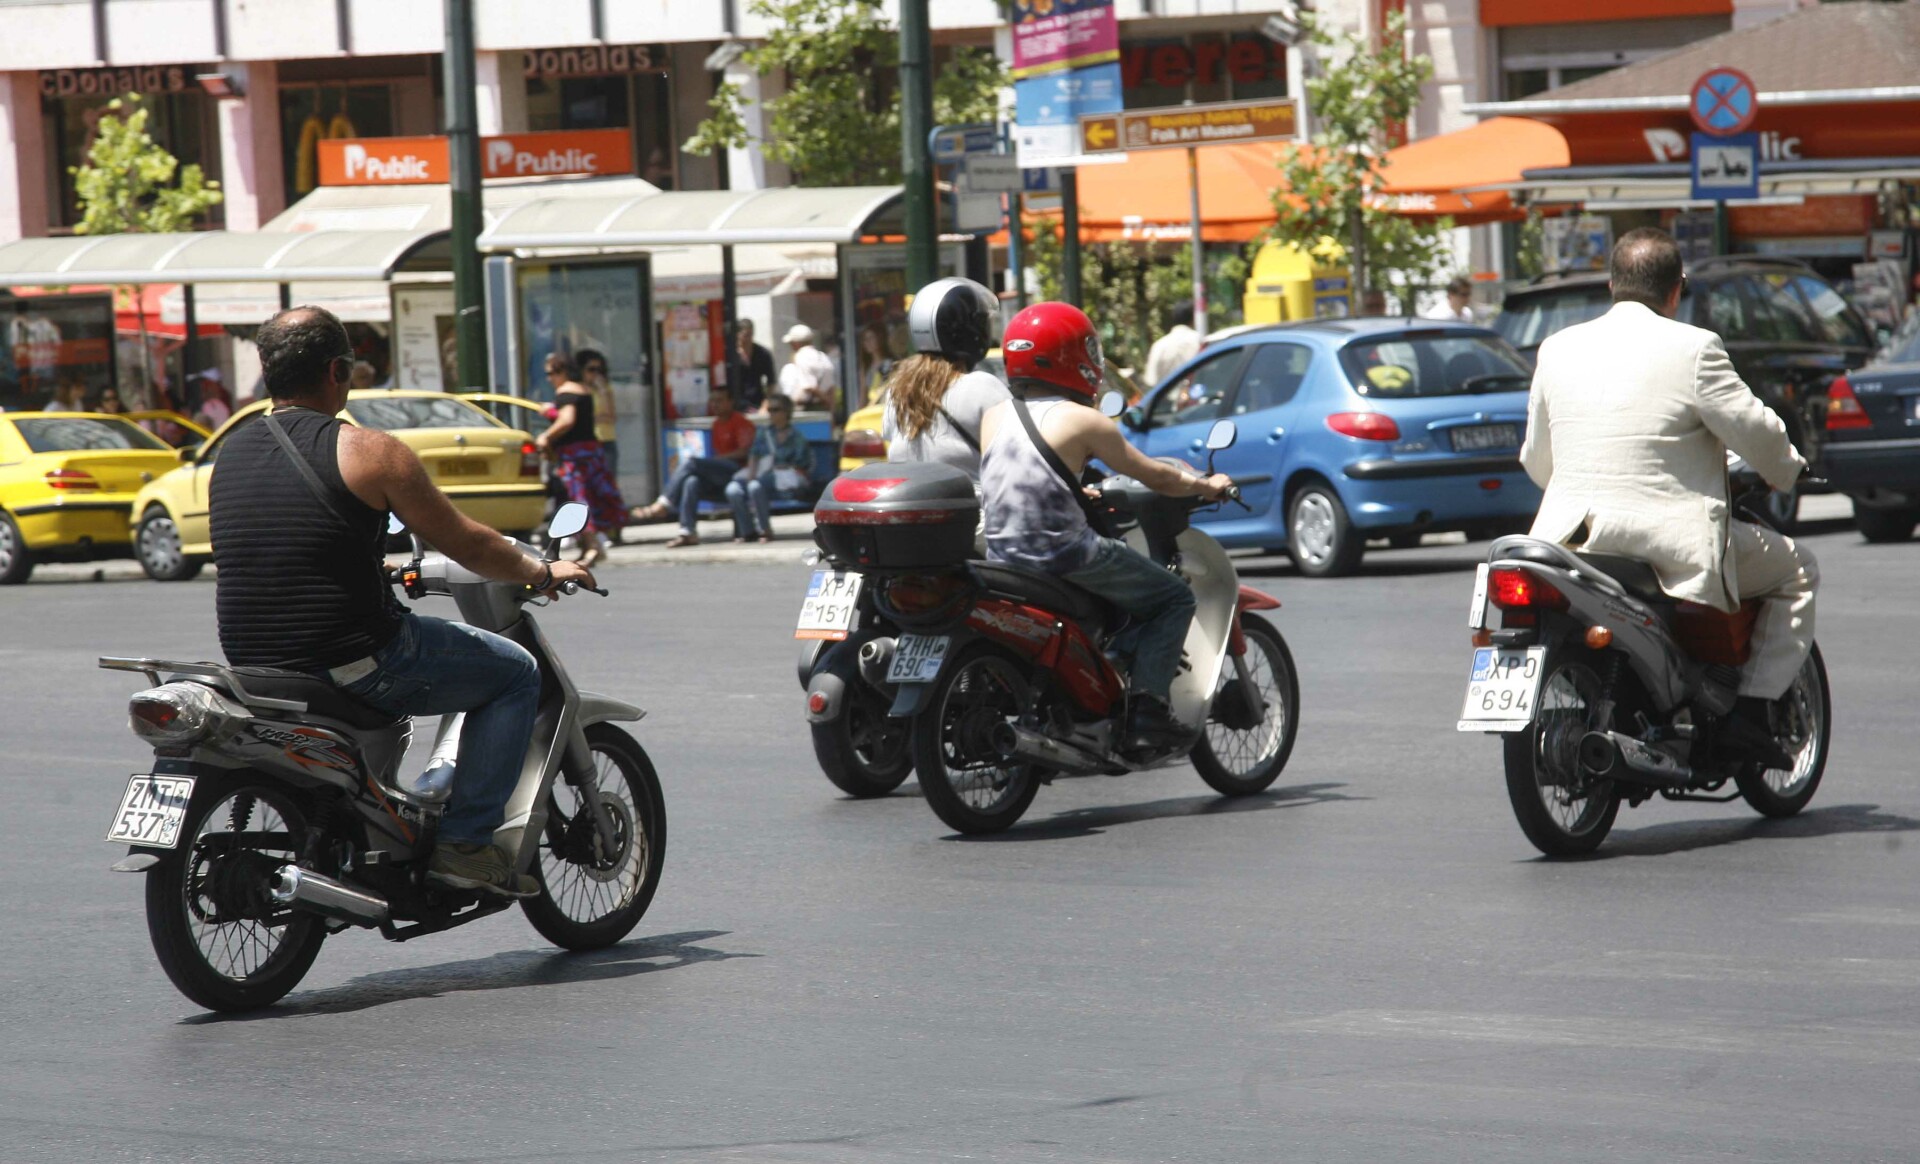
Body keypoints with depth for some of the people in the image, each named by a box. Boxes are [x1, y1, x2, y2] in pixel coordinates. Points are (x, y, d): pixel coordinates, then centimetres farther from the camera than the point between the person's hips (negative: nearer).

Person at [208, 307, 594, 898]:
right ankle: (464, 842, 2)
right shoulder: (366, 451, -12)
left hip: (254, 668, 8)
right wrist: (542, 573, 15)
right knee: (515, 672, 10)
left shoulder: (230, 455, 8)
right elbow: (465, 543, -4)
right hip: (358, 664, -7)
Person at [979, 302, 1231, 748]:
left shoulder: (995, 417, 11)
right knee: (1174, 598, 7)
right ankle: (1145, 708, -8)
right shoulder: (1081, 421, -6)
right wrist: (1205, 486, 20)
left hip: (1002, 557, 7)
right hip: (1062, 555, -7)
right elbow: (1154, 477, 2)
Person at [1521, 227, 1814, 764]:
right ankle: (1751, 713, 3)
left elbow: (1536, 461, 15)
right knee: (1797, 573, 15)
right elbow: (1754, 430, -6)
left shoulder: (1558, 349, 8)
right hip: (1676, 540, -5)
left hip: (1572, 533, 5)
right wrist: (1788, 471, 17)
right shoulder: (1692, 348, -8)